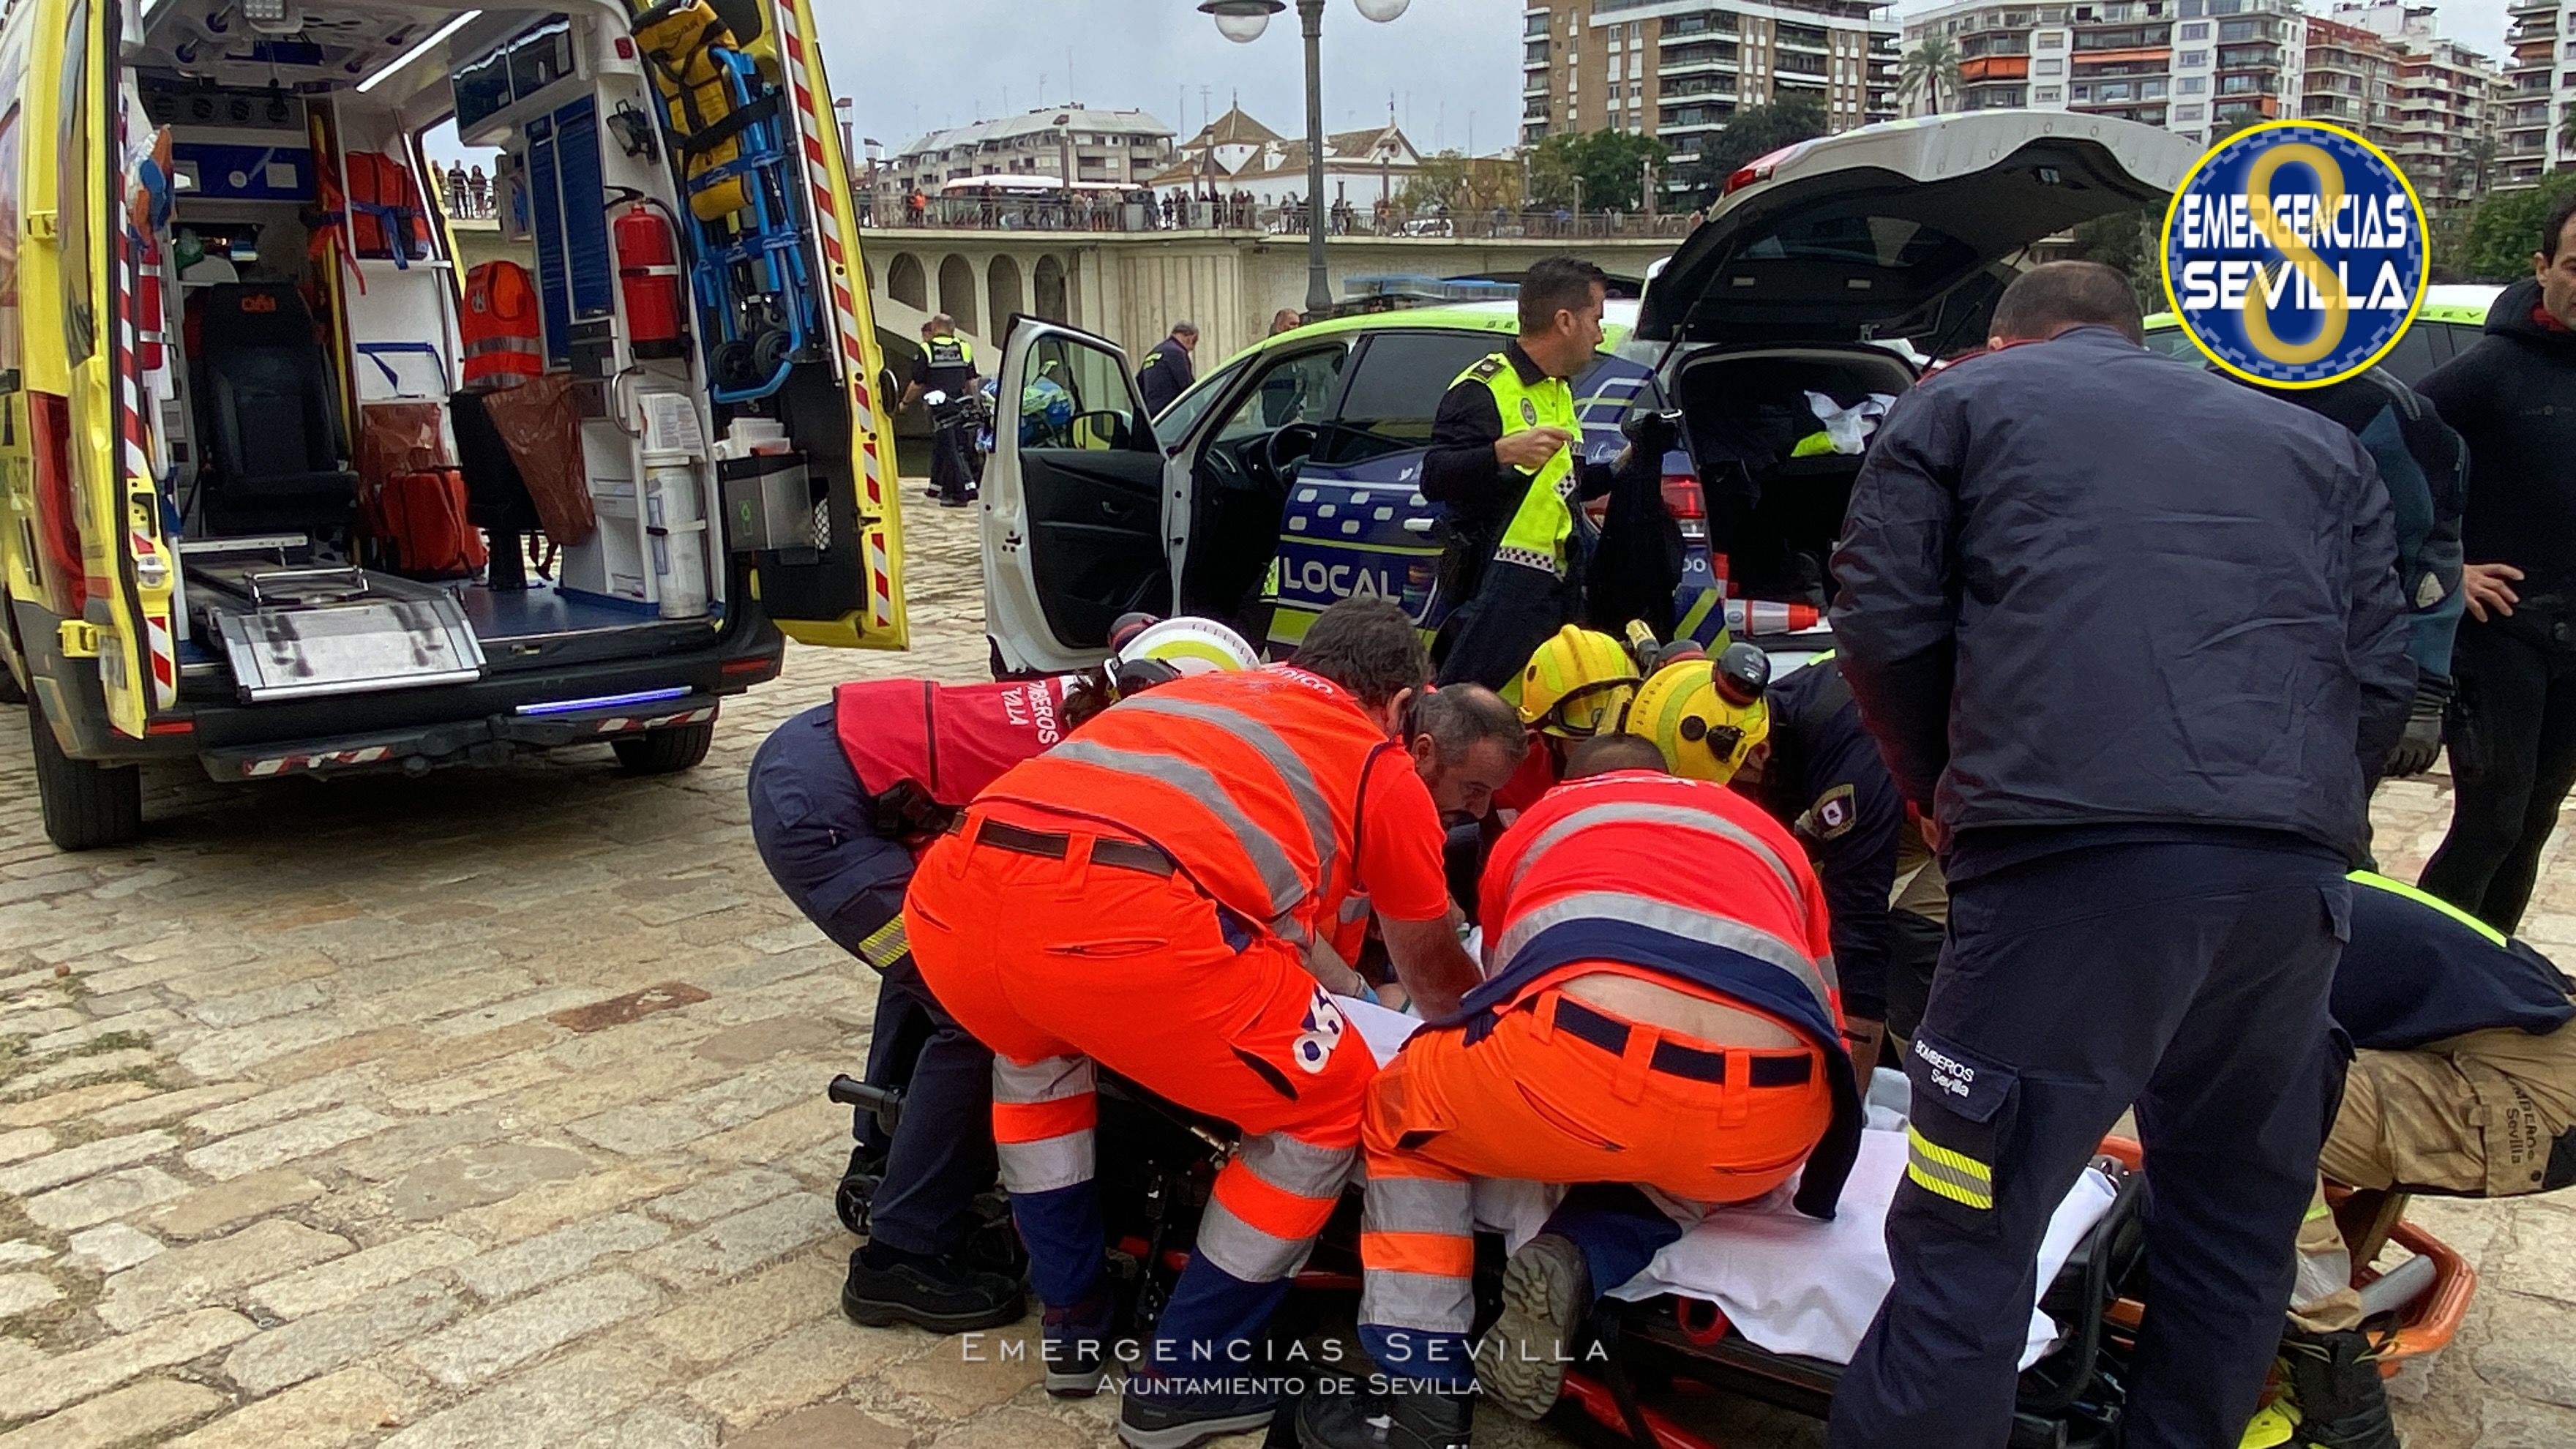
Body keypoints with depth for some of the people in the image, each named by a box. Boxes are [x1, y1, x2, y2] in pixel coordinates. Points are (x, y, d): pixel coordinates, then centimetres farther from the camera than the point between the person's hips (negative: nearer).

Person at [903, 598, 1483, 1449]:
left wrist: (1350, 989, 71)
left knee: (1035, 1050, 40)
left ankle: (1073, 1320, 42)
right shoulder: (1382, 769, 23)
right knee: (1330, 1111, 19)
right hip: (1123, 922, -6)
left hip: (951, 898, 7)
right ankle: (1182, 1379, 26)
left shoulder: (1195, 692, 38)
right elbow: (1438, 980, 37)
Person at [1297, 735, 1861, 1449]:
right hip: (1771, 1126, 2)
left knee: (1402, 1116, 28)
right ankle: (1577, 1259, 6)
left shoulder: (1539, 820, 33)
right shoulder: (1770, 833, 36)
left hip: (1583, 1057, -2)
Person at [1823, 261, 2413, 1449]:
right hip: (2298, 872, 5)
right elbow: (2382, 678, 20)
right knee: (2238, 1221, 19)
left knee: (1968, 1241, -4)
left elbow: (1884, 624, 7)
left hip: (2073, 857, -5)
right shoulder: (2315, 442, 29)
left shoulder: (1959, 405, 18)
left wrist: (1954, 795, 21)